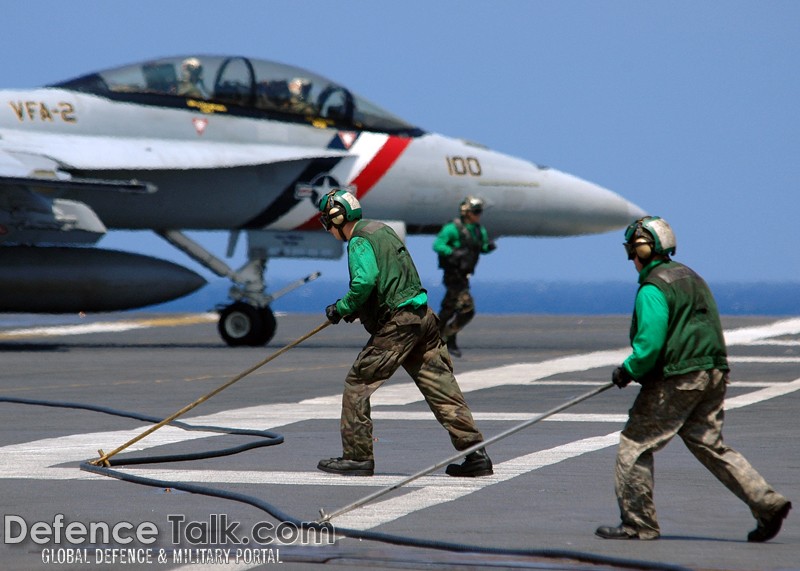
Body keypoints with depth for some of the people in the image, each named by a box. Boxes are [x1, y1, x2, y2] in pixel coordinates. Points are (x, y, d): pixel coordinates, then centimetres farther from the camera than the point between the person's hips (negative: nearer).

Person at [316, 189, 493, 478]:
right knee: (441, 388, 8)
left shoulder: (360, 241, -9)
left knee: (357, 384, 2)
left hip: (396, 324, -9)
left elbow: (364, 282, -25)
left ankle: (357, 456, 3)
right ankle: (476, 455, 6)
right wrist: (356, 308, 22)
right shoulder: (382, 229, 19)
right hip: (422, 317, 9)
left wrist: (341, 309, -10)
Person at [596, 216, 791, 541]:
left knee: (635, 444, 2)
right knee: (710, 445, 12)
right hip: (713, 374, 9)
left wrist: (627, 372, -4)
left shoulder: (652, 289, -12)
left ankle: (638, 523, 5)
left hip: (675, 380, -9)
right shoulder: (690, 277, 17)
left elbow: (649, 345, -21)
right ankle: (767, 504, 2)